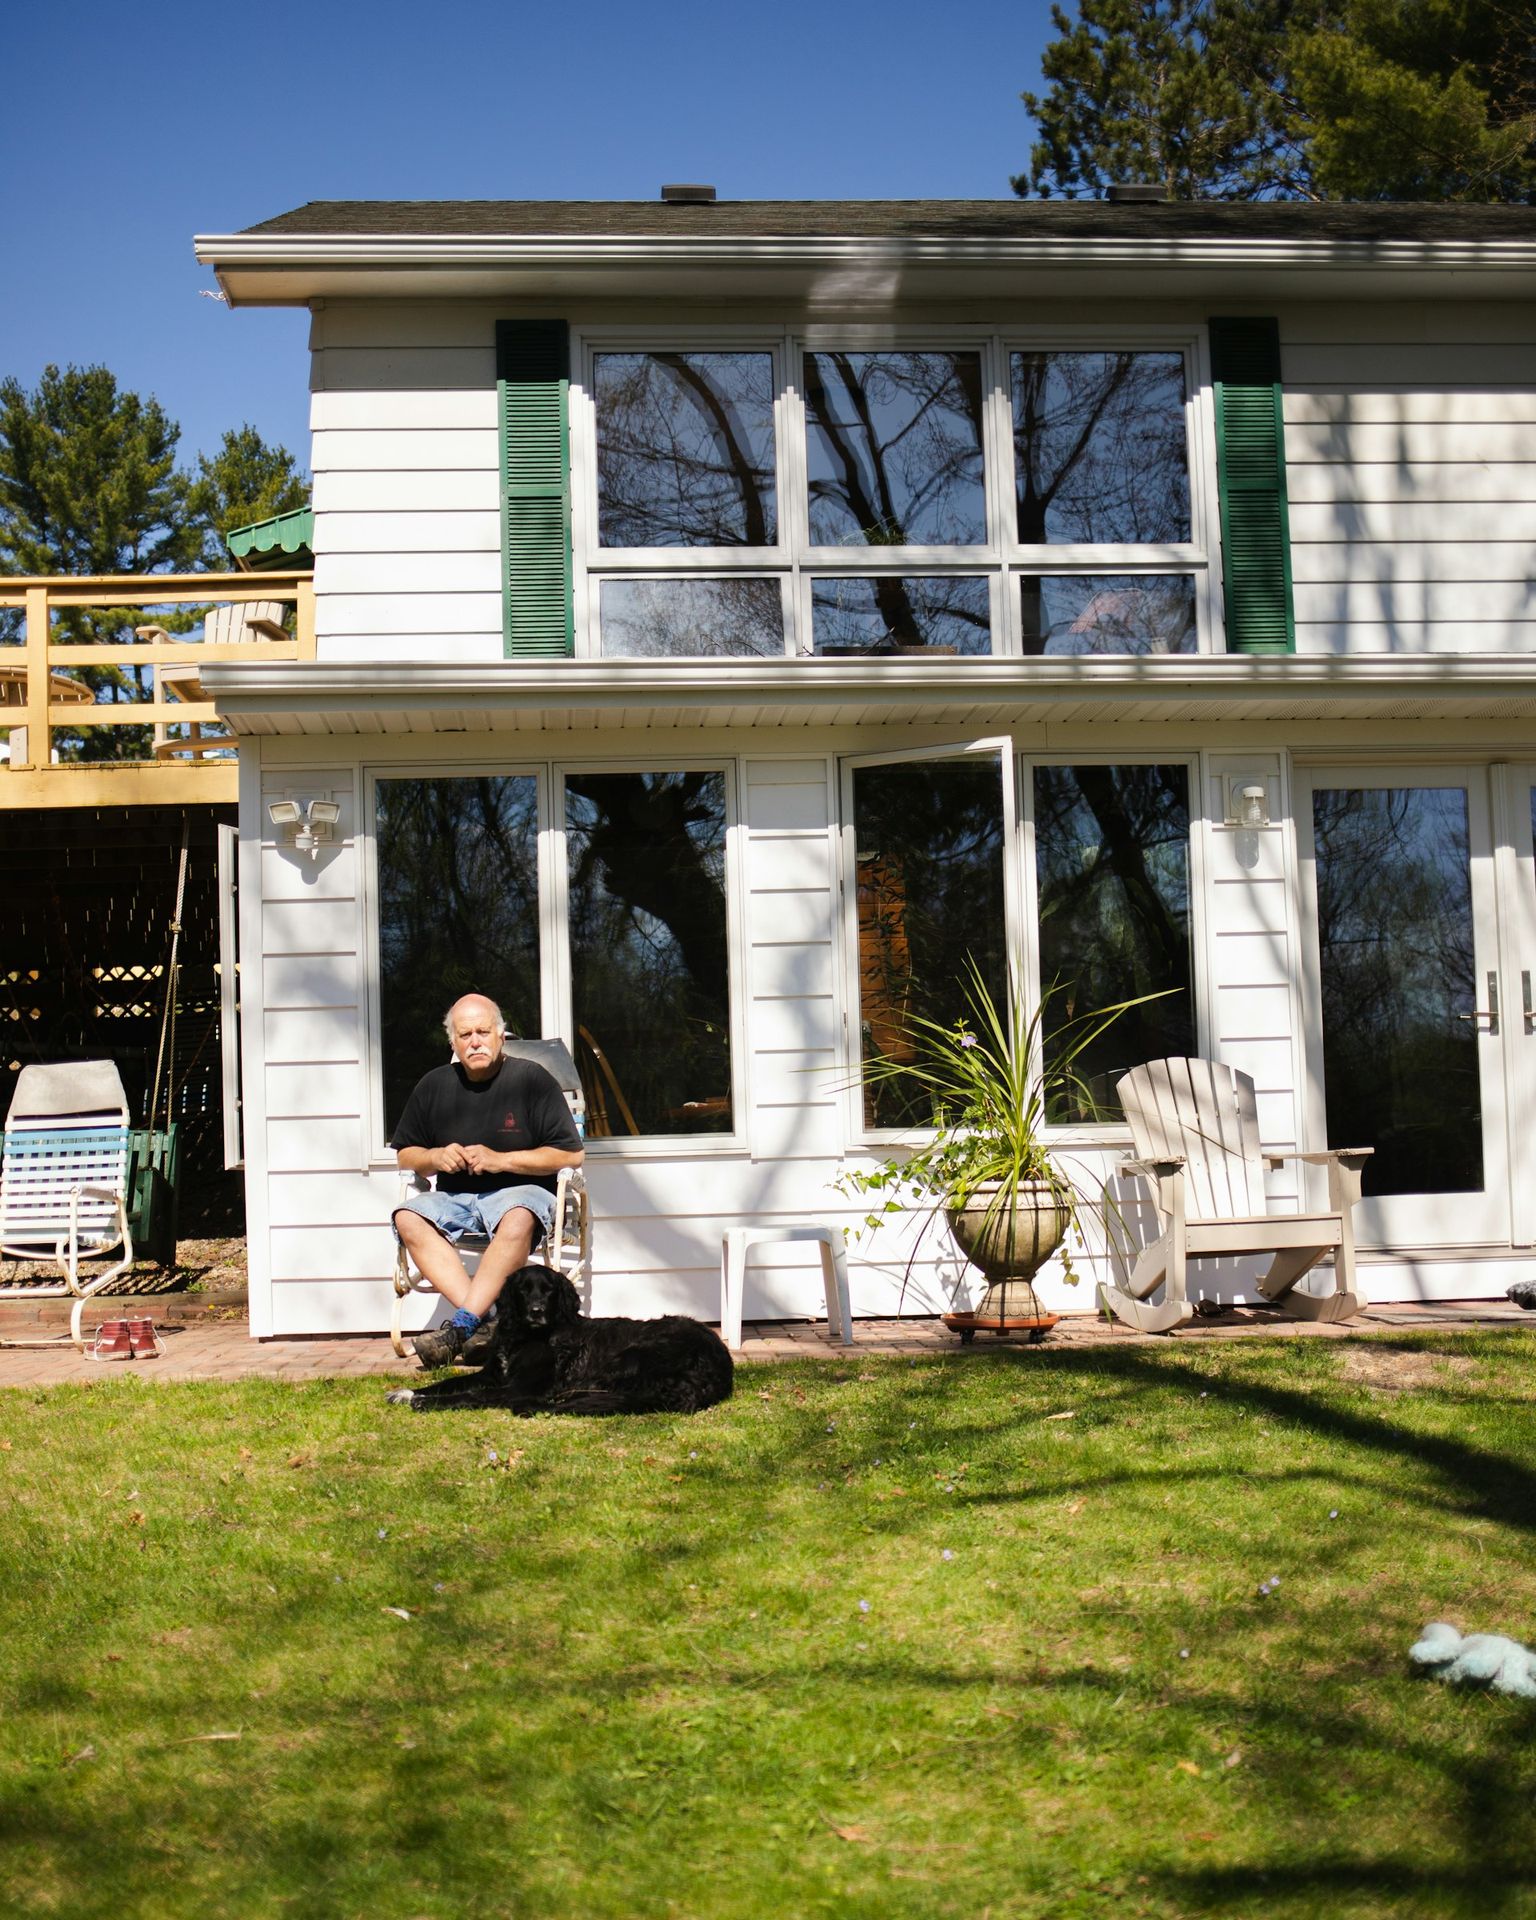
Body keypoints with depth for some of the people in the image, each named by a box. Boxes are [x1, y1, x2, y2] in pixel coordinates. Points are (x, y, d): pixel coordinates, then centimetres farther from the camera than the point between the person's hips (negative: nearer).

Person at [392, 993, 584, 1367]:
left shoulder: (532, 1079, -2)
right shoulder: (433, 1086, 9)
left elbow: (571, 1154, -5)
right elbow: (404, 1154, 18)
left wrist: (501, 1160, -14)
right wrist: (436, 1157, -6)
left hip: (520, 1191, -4)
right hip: (454, 1196, 4)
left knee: (518, 1220, -39)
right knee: (408, 1219, -27)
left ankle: (461, 1327, -41)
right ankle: (485, 1318, -36)